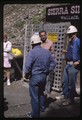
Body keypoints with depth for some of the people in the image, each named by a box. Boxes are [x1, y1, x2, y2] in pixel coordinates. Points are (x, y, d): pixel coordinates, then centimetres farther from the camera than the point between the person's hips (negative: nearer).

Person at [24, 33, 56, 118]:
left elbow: (27, 66, -23)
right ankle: (41, 108, 41)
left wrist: (26, 75, -7)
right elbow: (53, 63, 8)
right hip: (44, 76, 6)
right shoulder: (47, 52, 1)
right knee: (41, 93, 26)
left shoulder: (32, 53, -18)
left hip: (34, 77, -6)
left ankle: (35, 114, 15)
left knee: (34, 96, 6)